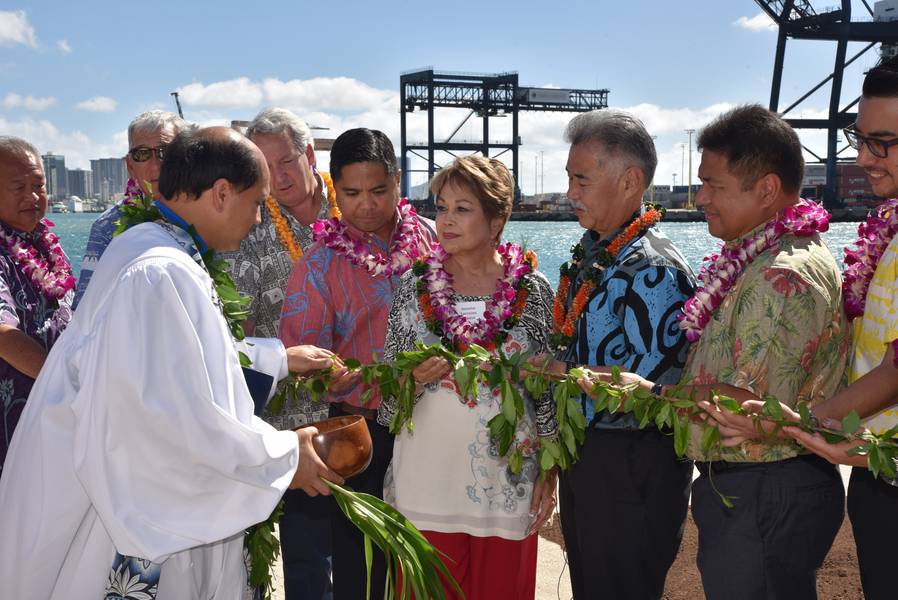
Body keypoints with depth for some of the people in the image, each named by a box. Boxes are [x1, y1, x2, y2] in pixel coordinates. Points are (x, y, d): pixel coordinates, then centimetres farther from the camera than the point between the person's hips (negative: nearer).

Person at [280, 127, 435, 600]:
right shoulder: (320, 264, -6)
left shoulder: (431, 239, 1)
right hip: (362, 426, -2)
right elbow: (302, 350, -13)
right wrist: (331, 376, -32)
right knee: (361, 560, 7)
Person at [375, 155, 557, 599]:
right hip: (427, 480, 1)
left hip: (506, 481, 0)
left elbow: (549, 388, 3)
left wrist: (548, 474, 1)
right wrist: (414, 377, -16)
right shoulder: (415, 287, 1)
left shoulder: (533, 290, -2)